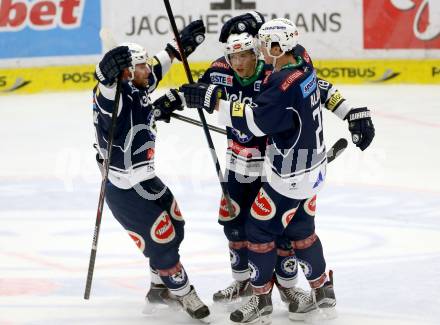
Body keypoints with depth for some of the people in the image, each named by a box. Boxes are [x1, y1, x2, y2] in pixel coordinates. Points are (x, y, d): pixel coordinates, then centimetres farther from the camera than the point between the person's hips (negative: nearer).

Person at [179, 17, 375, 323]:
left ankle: (261, 300, 15)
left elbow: (255, 121, -35)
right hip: (312, 166, 9)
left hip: (290, 177, -9)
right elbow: (323, 91, 15)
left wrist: (213, 100, -35)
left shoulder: (285, 83, -30)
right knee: (301, 229, 21)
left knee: (260, 229, 4)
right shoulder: (304, 69, -1)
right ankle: (323, 291, 32)